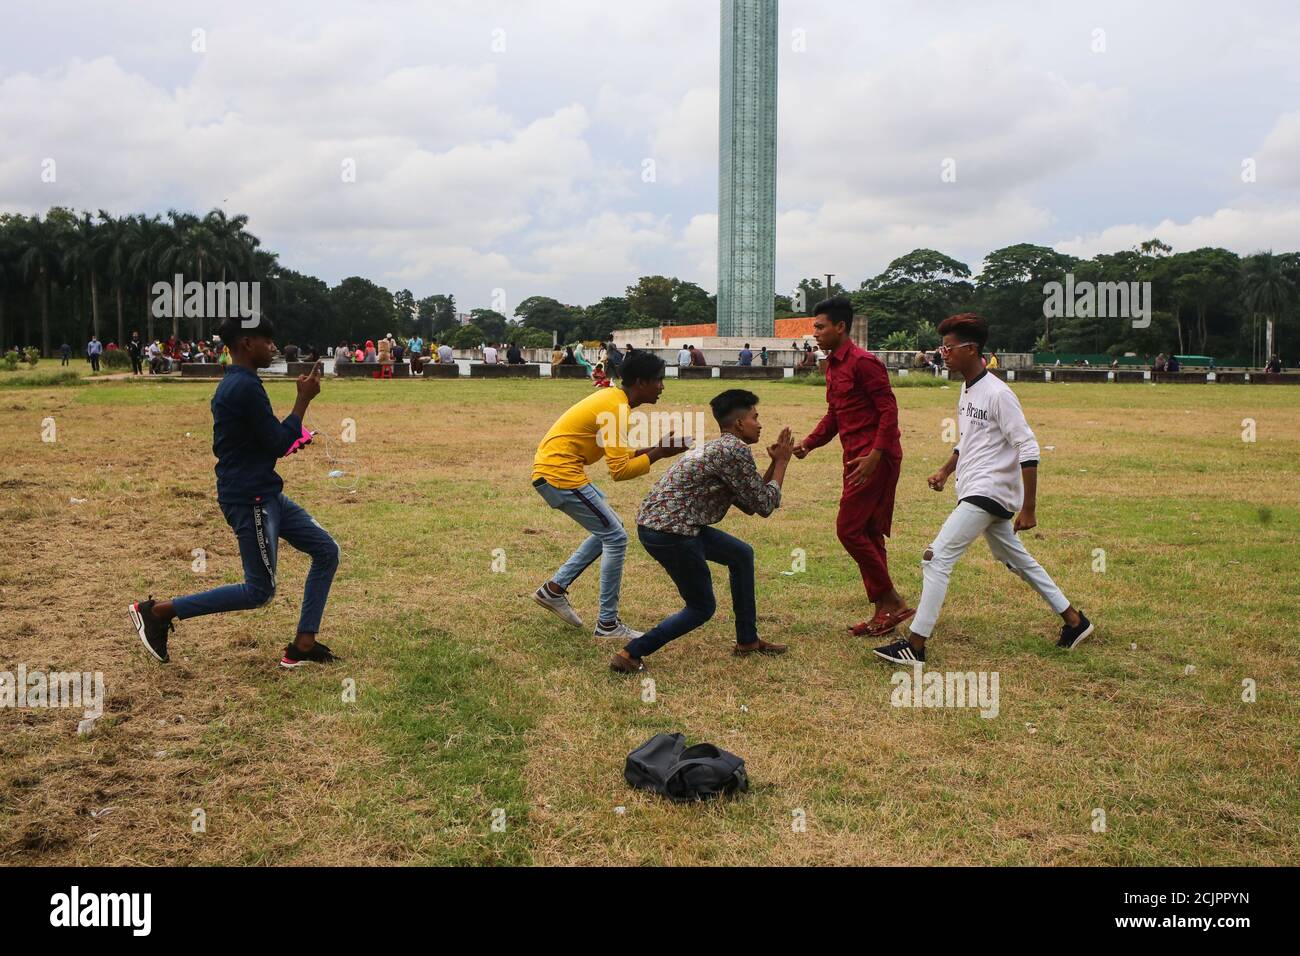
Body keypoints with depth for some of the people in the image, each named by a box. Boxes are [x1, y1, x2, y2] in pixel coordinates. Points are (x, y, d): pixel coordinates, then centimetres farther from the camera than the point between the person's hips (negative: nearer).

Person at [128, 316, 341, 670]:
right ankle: (157, 611, 6)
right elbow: (278, 444, -18)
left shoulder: (233, 385, 13)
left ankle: (303, 647, 11)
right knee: (259, 590, -2)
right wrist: (304, 399, -11)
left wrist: (289, 439, 12)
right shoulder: (246, 387, -19)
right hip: (249, 499, -11)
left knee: (326, 551, 9)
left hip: (265, 495, 11)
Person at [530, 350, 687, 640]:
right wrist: (659, 453, -14)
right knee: (616, 538, -5)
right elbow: (620, 471, -21)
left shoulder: (613, 398, 12)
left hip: (551, 469, 10)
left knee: (608, 529, 19)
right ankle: (608, 624, 2)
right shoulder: (617, 409, -18)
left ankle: (554, 589, 21)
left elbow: (618, 455, 15)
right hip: (559, 474, -10)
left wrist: (655, 448, 5)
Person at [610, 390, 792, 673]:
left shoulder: (717, 447, 19)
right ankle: (630, 654, 2)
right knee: (702, 608, 5)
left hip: (654, 522, 10)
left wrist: (776, 462, 21)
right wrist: (782, 463, 4)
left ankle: (747, 640, 30)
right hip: (669, 532, -10)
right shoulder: (736, 450, -13)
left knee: (742, 555, 22)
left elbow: (750, 503, 22)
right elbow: (764, 506, -7)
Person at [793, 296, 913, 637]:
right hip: (855, 457, 10)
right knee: (868, 534, 11)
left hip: (875, 458, -10)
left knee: (849, 529, -10)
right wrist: (808, 443, 7)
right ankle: (884, 610, 18)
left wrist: (875, 455, -25)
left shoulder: (863, 362, -14)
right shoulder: (833, 366, 16)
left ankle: (892, 602, 0)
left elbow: (889, 409, -18)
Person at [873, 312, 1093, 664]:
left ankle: (915, 645, -14)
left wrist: (1029, 508, -19)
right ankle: (1074, 620, 32)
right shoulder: (966, 389, 11)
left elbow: (1027, 449, -17)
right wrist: (945, 471, 10)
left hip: (988, 492, -10)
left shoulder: (997, 393, -16)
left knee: (937, 557, -15)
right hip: (981, 493, 10)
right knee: (1017, 560, 19)